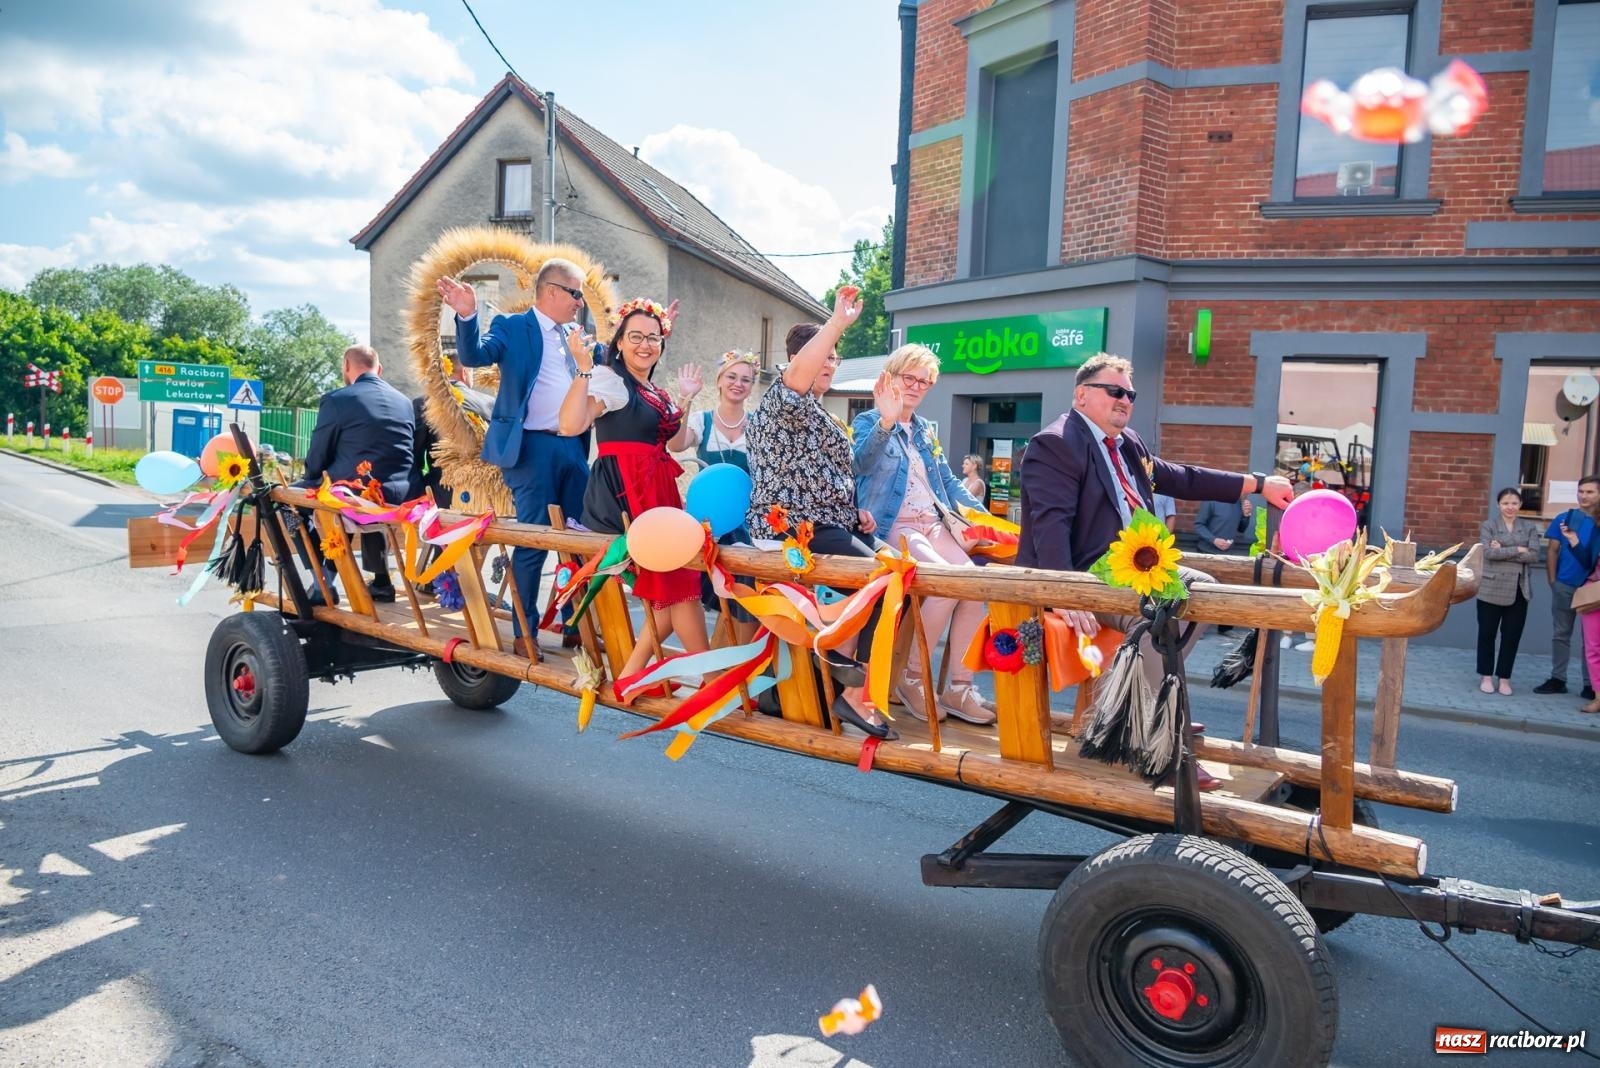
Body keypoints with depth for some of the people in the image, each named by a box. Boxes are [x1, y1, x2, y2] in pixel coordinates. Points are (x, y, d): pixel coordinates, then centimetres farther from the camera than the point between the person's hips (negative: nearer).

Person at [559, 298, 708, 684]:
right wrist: (584, 368, -26)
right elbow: (570, 425, -24)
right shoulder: (609, 379, -8)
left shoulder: (656, 391, 19)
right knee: (676, 584, -7)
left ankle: (631, 675, 16)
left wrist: (685, 399, 22)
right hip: (624, 493, -9)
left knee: (673, 584, 7)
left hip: (658, 492, 9)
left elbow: (675, 444, 24)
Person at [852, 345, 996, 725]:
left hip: (933, 524, 6)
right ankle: (913, 677, -11)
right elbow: (862, 463, -20)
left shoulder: (926, 430, 22)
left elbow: (948, 481, 25)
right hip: (893, 526, -6)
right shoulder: (868, 421, 2)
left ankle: (960, 686, -13)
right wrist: (886, 421, -36)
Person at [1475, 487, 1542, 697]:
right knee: (1487, 633, 5)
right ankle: (1487, 676, 16)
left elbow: (1534, 556, -6)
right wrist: (1517, 550, -13)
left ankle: (1504, 677, 15)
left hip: (1519, 589, 2)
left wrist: (1503, 552, -12)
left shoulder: (1530, 527, 7)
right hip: (1491, 587, -2)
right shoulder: (1488, 526, 0)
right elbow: (1488, 552, -13)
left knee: (1512, 635, 5)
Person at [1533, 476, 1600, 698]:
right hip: (1564, 586, 1)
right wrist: (1552, 581, -1)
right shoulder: (1564, 519, 2)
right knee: (1560, 634, 8)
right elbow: (1552, 551, 4)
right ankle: (1557, 679, 15)